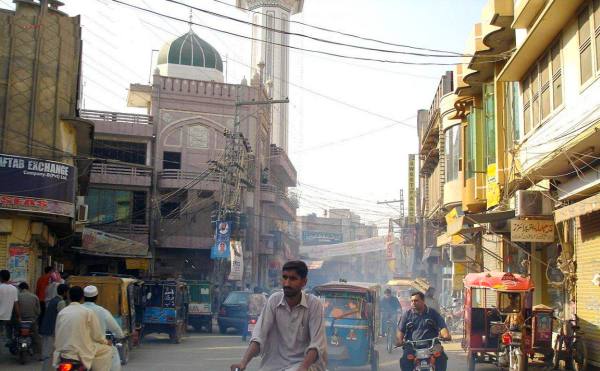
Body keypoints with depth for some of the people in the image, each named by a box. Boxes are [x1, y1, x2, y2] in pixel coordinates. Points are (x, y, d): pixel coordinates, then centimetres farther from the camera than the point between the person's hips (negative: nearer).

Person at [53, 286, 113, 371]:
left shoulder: (61, 312, 6)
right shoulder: (88, 312, -7)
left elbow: (56, 333, 13)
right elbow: (97, 335, -3)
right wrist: (105, 341, 18)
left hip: (62, 352, 6)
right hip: (81, 352, -6)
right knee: (107, 349, 11)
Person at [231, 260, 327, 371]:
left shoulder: (314, 304, -11)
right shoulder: (273, 300, -4)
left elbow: (317, 343, -15)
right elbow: (259, 335, -12)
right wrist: (243, 362, -27)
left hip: (307, 361, -3)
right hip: (276, 361, 3)